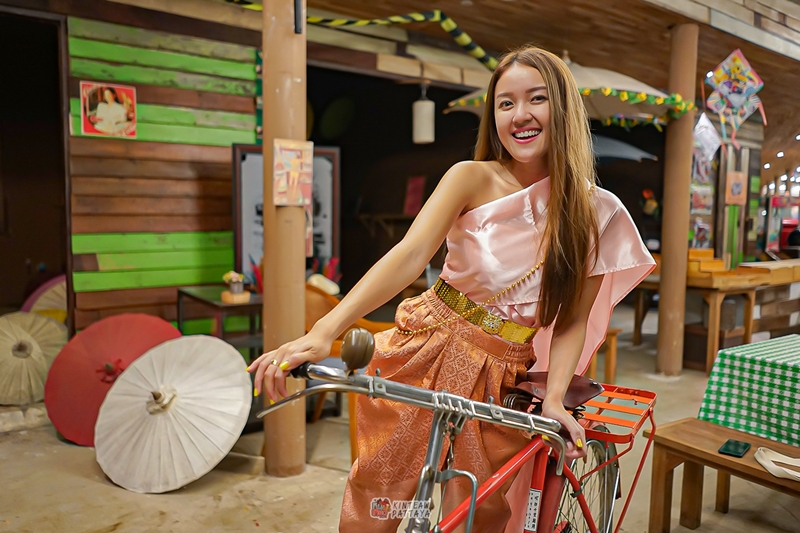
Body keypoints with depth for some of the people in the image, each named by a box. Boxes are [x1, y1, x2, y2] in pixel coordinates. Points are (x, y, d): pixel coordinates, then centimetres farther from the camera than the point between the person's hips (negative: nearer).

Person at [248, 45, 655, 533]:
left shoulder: (594, 213, -2)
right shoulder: (473, 178, -8)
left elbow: (574, 320, -1)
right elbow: (411, 254, -22)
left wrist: (554, 399, -16)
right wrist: (322, 333, -34)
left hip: (502, 376, 2)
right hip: (428, 353, -1)